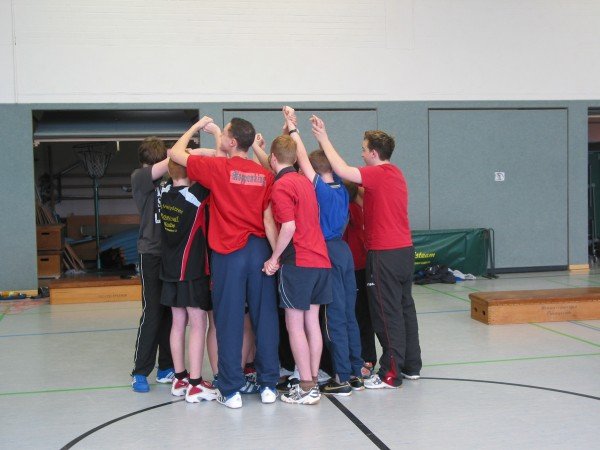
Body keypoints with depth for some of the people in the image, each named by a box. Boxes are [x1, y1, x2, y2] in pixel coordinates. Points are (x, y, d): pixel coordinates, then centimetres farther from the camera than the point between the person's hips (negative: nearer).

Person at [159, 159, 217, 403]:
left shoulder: (166, 192, 2)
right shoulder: (195, 195, -17)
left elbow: (174, 160, 17)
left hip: (171, 269, 7)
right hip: (192, 269, -7)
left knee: (178, 323, 13)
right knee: (198, 324, -1)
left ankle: (179, 378, 20)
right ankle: (195, 384, 0)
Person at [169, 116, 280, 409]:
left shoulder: (218, 168, -7)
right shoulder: (264, 175, 2)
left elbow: (176, 153, 4)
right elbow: (269, 220, -1)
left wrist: (197, 126, 18)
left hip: (229, 252, -3)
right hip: (259, 249, 3)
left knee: (229, 321, 3)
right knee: (264, 318, 9)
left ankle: (231, 390, 9)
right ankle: (268, 385, 17)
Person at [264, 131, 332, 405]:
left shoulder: (281, 186, -10)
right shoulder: (305, 181, 15)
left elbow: (289, 226, -20)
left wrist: (274, 258, -10)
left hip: (297, 262, -8)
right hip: (320, 259, 8)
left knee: (295, 325, -2)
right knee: (312, 322, 11)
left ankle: (306, 388, 0)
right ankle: (313, 382, 17)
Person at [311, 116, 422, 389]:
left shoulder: (378, 174, -15)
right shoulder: (395, 173, 13)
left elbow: (343, 171, -26)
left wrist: (324, 139, -15)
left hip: (385, 254, -9)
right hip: (404, 250, 9)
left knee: (387, 314, -3)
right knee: (405, 308, 15)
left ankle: (391, 374, 3)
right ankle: (411, 366, 24)